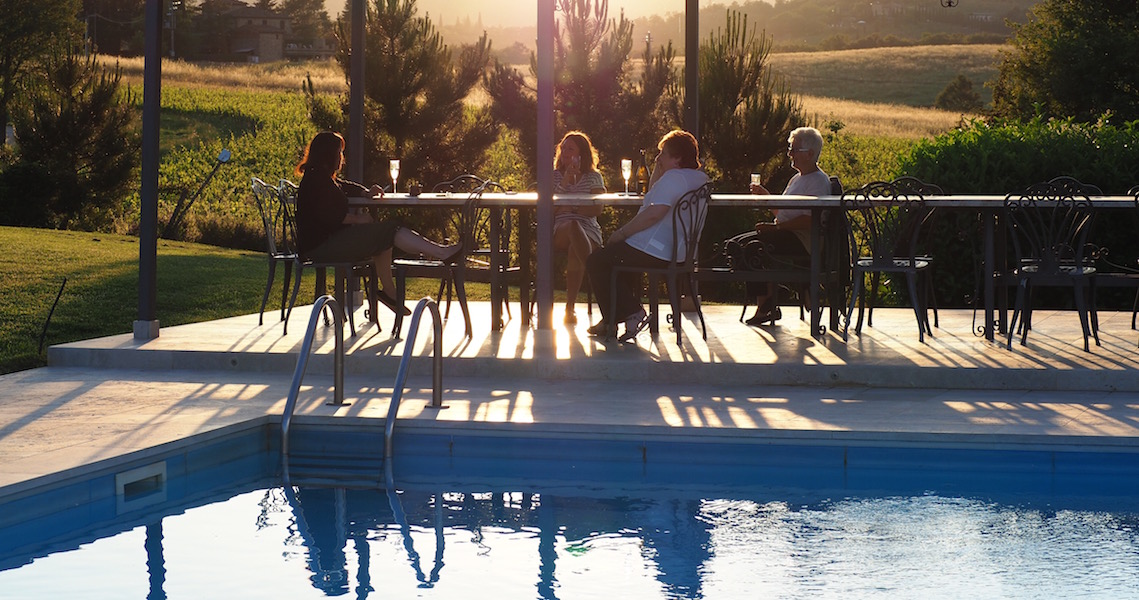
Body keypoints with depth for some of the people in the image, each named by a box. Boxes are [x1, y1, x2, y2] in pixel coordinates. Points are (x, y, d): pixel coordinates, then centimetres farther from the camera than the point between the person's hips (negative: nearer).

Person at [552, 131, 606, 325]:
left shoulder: (593, 177, 15)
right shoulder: (552, 176, 17)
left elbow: (597, 210, 1)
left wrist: (572, 208, -10)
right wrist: (564, 184, -6)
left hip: (588, 232, 0)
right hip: (558, 232, 0)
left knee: (574, 251, -38)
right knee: (573, 226, -40)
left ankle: (570, 306, -29)